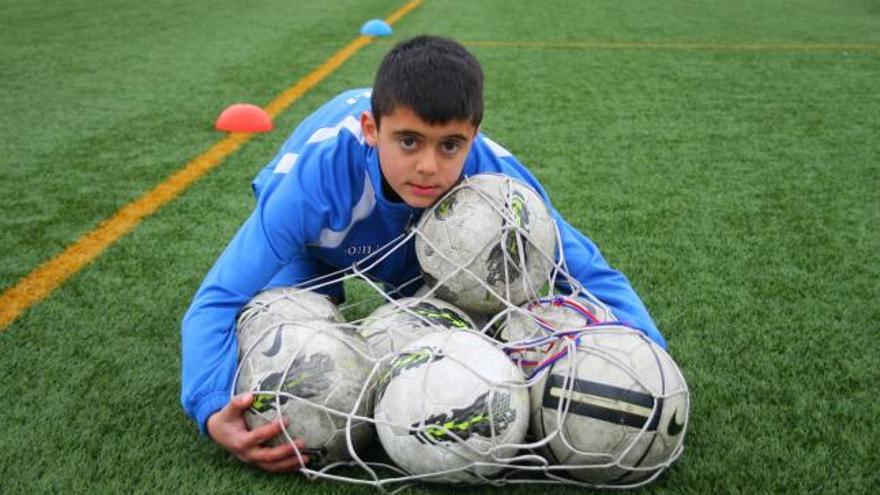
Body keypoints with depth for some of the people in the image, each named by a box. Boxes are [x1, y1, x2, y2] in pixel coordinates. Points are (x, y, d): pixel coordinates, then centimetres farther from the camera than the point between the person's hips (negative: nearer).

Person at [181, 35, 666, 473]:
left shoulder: (498, 179, -39)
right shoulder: (313, 180, -46)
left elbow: (593, 276, -28)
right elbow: (217, 302, -41)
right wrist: (212, 411, -59)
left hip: (432, 239, 2)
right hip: (321, 234, -1)